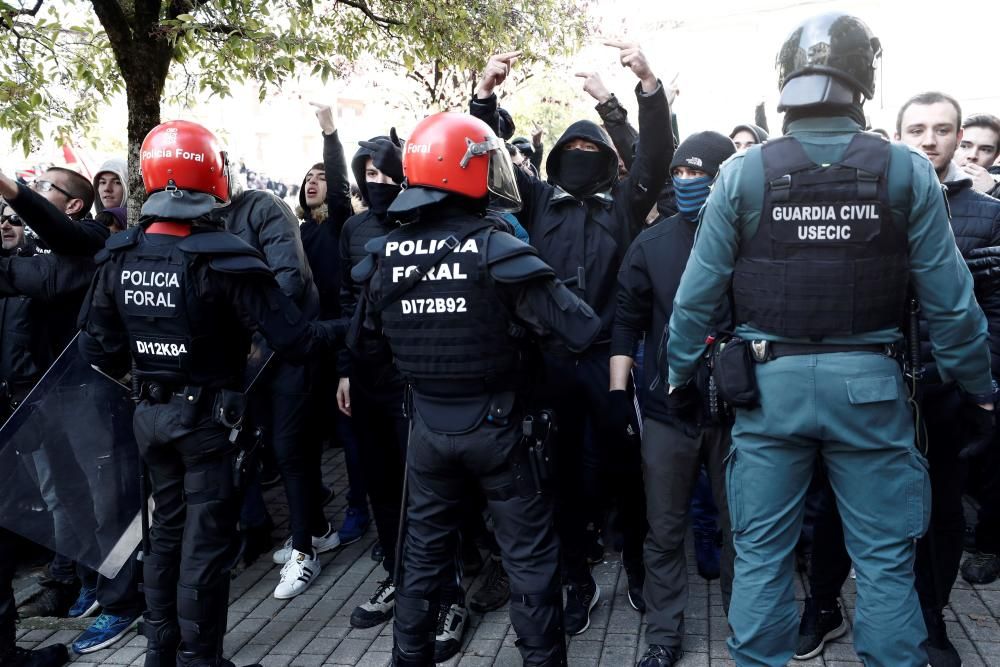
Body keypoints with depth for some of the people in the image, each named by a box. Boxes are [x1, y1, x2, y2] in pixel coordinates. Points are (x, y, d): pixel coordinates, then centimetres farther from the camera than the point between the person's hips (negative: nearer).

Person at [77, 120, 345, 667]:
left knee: (166, 526, 21)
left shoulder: (119, 256, -3)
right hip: (208, 416, -6)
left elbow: (98, 346, 1)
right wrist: (345, 326, -7)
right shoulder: (224, 259, -21)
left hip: (150, 414, 6)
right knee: (205, 539, 6)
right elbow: (295, 340, -23)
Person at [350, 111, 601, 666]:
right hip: (493, 426, -4)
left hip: (427, 426, 5)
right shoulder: (496, 251, -19)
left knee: (424, 548, 20)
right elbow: (581, 328, -22)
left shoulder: (385, 255, -5)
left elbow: (363, 333, 10)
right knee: (529, 553, 11)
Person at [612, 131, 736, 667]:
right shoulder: (651, 244, 3)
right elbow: (627, 322, 4)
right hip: (667, 410, 1)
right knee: (664, 531, 10)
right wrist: (618, 390, -2)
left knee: (739, 526, 14)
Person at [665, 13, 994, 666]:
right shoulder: (906, 170, -4)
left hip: (770, 383, 0)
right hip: (870, 383, 0)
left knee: (761, 556, 12)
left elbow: (697, 292, -2)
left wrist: (680, 374, 10)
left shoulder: (742, 174, -4)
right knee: (885, 560, 13)